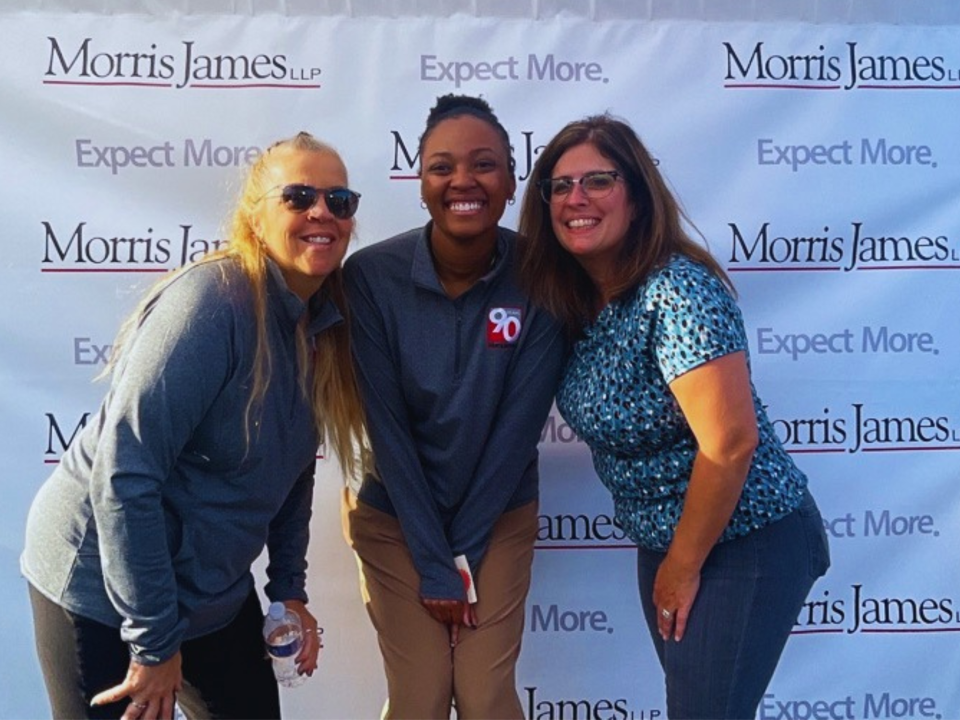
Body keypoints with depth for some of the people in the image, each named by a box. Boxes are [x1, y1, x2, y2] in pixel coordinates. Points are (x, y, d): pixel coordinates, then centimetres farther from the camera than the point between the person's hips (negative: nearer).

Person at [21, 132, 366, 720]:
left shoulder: (323, 324, 1)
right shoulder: (213, 301, -23)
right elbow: (123, 475, -26)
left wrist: (289, 589, 7)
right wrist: (154, 639, -21)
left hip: (214, 592, 7)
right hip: (102, 589, -7)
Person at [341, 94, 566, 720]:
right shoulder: (372, 276, -19)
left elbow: (518, 425, -13)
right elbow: (386, 428, -15)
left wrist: (462, 556, -11)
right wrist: (434, 564, -13)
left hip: (500, 517, 1)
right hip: (394, 517, 0)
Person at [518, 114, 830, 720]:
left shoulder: (677, 291, -24)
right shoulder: (573, 299, 0)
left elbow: (730, 443, -26)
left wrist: (682, 567, -16)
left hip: (745, 541, -7)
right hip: (664, 541, 8)